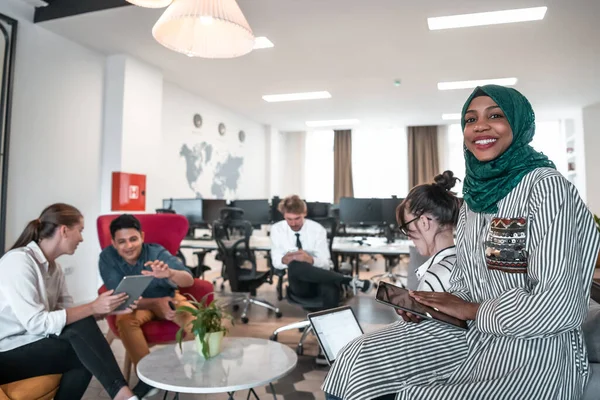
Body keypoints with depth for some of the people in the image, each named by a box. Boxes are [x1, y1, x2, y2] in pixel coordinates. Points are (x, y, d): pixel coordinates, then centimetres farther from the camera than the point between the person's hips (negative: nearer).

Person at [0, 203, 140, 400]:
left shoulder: (53, 267, 7)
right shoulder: (18, 261, -19)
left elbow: (67, 312, 1)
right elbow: (37, 323, -26)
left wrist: (110, 309, -11)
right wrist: (92, 307, -26)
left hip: (33, 345, 7)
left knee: (85, 357, -19)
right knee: (81, 329, -24)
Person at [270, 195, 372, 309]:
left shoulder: (317, 229, -6)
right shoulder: (277, 229, -1)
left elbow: (325, 262, -8)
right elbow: (275, 261, 1)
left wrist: (310, 260, -31)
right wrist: (284, 260, -24)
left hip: (320, 277, -2)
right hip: (299, 284, 2)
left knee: (330, 289, -40)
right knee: (294, 265, -36)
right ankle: (347, 280, -26)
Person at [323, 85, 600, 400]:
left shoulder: (546, 186, -14)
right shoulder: (475, 191, 7)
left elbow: (559, 305, -21)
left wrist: (472, 310, -13)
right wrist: (426, 305, -4)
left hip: (535, 352, -6)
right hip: (473, 335, 7)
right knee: (357, 360, -1)